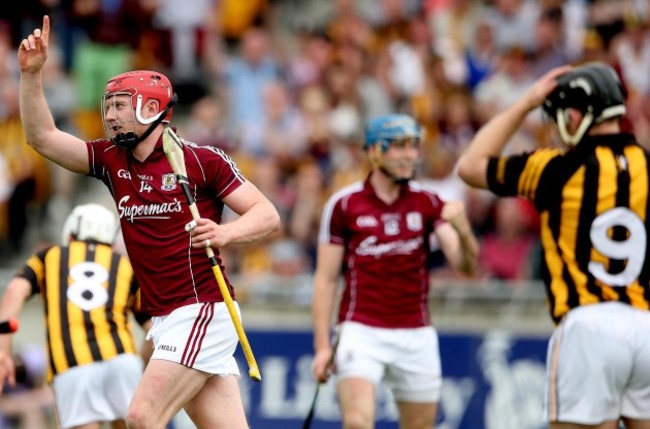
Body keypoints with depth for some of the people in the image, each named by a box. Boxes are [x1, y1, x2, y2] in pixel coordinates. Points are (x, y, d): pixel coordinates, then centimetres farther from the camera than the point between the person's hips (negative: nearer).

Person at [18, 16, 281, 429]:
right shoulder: (113, 160, 12)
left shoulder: (201, 159, -7)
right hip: (164, 319, 6)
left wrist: (225, 233, -26)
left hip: (203, 311, -6)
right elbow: (43, 138, 9)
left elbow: (268, 215, -8)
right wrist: (31, 73, -2)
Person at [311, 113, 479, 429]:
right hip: (361, 331, -3)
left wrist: (462, 229, -28)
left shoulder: (428, 203, 4)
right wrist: (322, 345, -5)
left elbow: (465, 264, -6)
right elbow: (326, 279, 1)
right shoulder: (343, 205, -1)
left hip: (416, 335, 3)